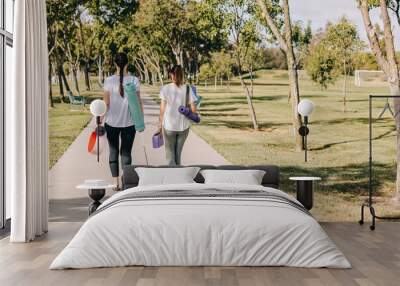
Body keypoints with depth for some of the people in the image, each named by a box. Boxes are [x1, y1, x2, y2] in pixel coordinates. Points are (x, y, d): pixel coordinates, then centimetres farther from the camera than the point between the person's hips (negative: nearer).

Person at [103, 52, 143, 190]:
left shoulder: (109, 80, -8)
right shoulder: (134, 80, -6)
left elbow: (106, 103, -6)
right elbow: (138, 103, -3)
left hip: (112, 122, 0)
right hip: (129, 123, 0)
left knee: (113, 152, 12)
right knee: (126, 152, 8)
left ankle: (116, 183, 14)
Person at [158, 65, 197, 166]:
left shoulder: (165, 88, -6)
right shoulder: (188, 89, -4)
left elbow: (162, 108, -6)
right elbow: (193, 109, -5)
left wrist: (160, 124, 4)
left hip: (169, 126, -2)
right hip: (184, 126, 2)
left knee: (170, 154, 9)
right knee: (178, 153, 18)